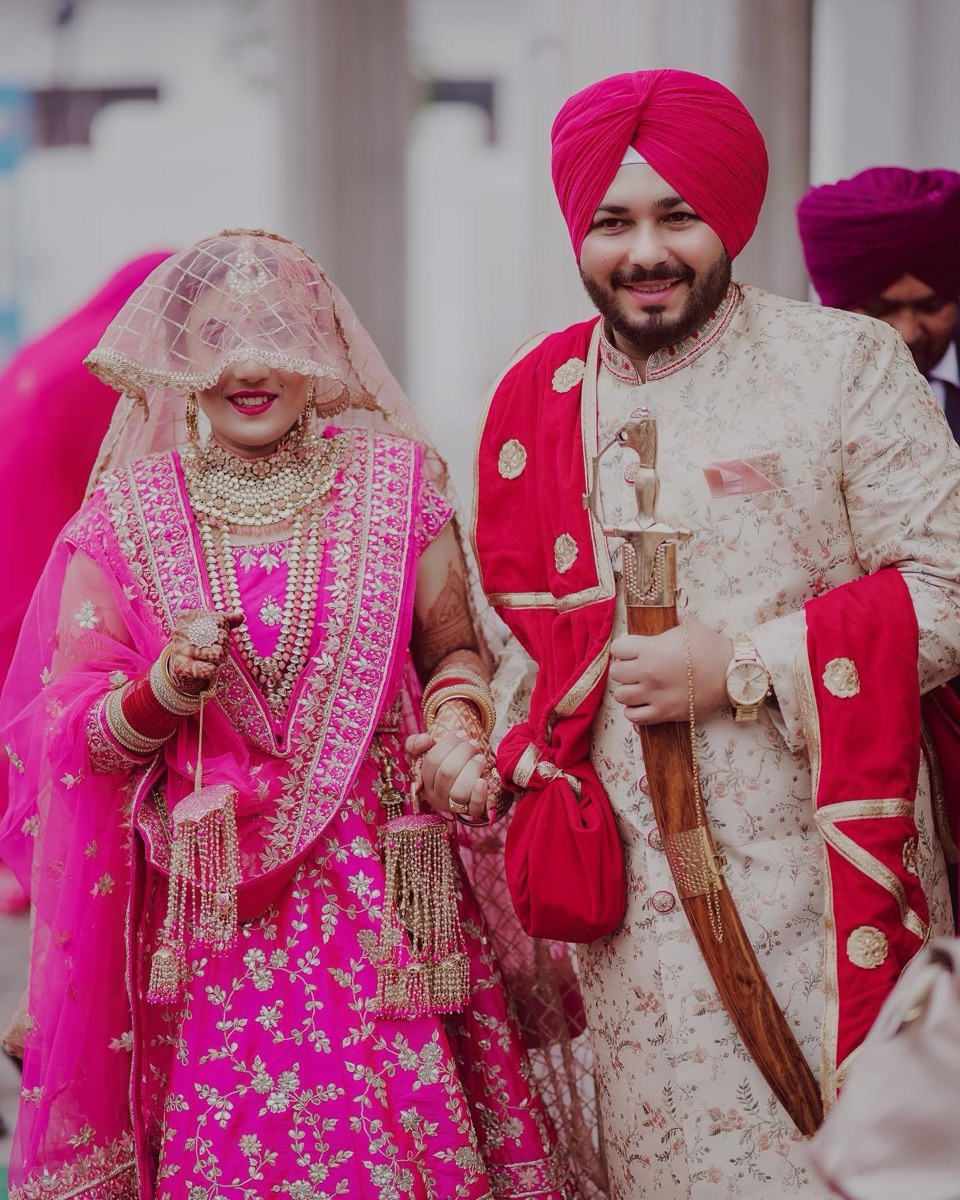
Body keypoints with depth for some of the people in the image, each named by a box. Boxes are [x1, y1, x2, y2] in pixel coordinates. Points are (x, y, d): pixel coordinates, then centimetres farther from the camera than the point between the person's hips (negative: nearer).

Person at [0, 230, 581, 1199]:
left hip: (385, 898, 0)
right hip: (213, 915, 0)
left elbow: (456, 650, 13)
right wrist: (166, 690, -16)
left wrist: (458, 727, -7)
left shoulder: (394, 480, 5)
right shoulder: (126, 516, 3)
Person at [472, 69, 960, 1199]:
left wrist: (741, 664, -14)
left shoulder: (845, 365, -3)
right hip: (634, 878, 3)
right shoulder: (538, 396, 9)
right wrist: (484, 759, 6)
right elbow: (515, 620, 19)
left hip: (821, 865, -3)